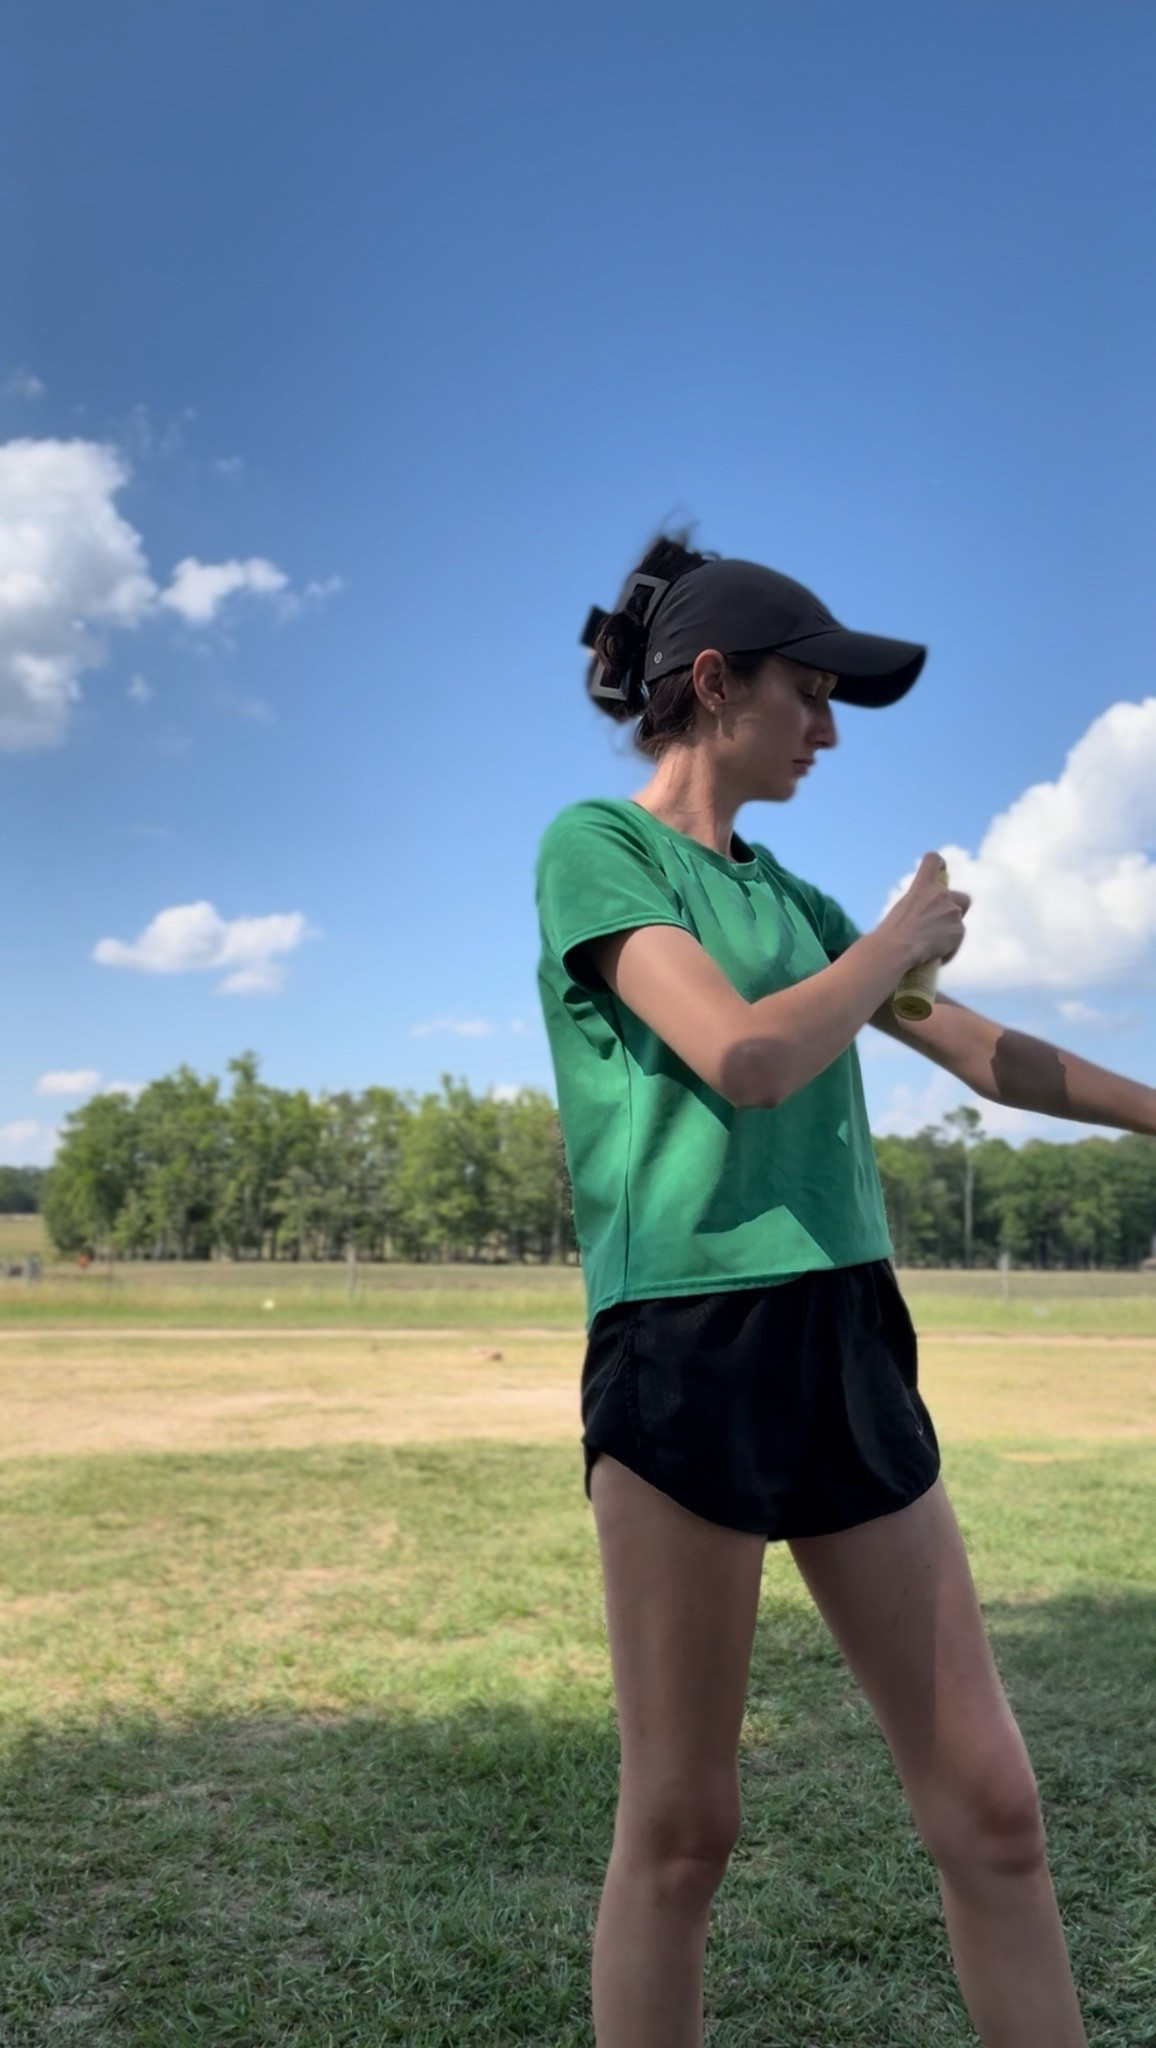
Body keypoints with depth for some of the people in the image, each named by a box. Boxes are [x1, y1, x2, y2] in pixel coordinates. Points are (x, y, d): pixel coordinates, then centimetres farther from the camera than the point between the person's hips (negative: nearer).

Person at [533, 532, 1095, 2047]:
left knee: (992, 1807, 6)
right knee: (681, 1826, 2)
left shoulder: (789, 893, 19)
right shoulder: (595, 844, -1)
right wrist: (905, 937, 1)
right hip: (685, 1341, -6)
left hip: (849, 1340, 7)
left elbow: (980, 1051, 25)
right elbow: (747, 1056, -15)